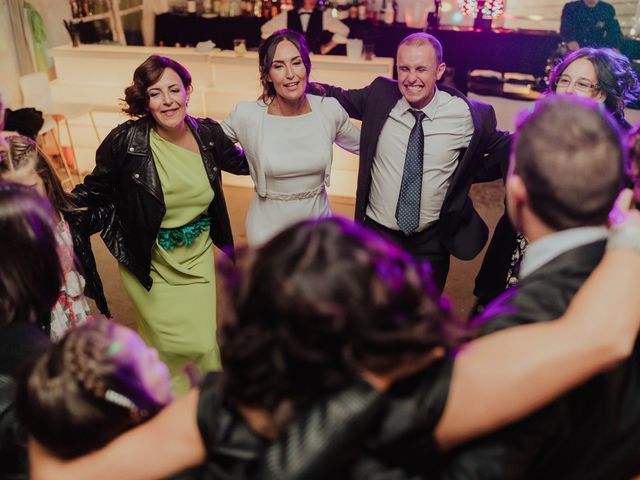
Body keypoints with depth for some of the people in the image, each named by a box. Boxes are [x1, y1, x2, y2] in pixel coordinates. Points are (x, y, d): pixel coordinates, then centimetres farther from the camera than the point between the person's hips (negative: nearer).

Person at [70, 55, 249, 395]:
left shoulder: (209, 134, -7)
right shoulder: (126, 141, -19)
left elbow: (241, 162, 13)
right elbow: (94, 192, -6)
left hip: (197, 258, 3)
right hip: (149, 265, -3)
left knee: (204, 344, 6)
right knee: (170, 344, 3)